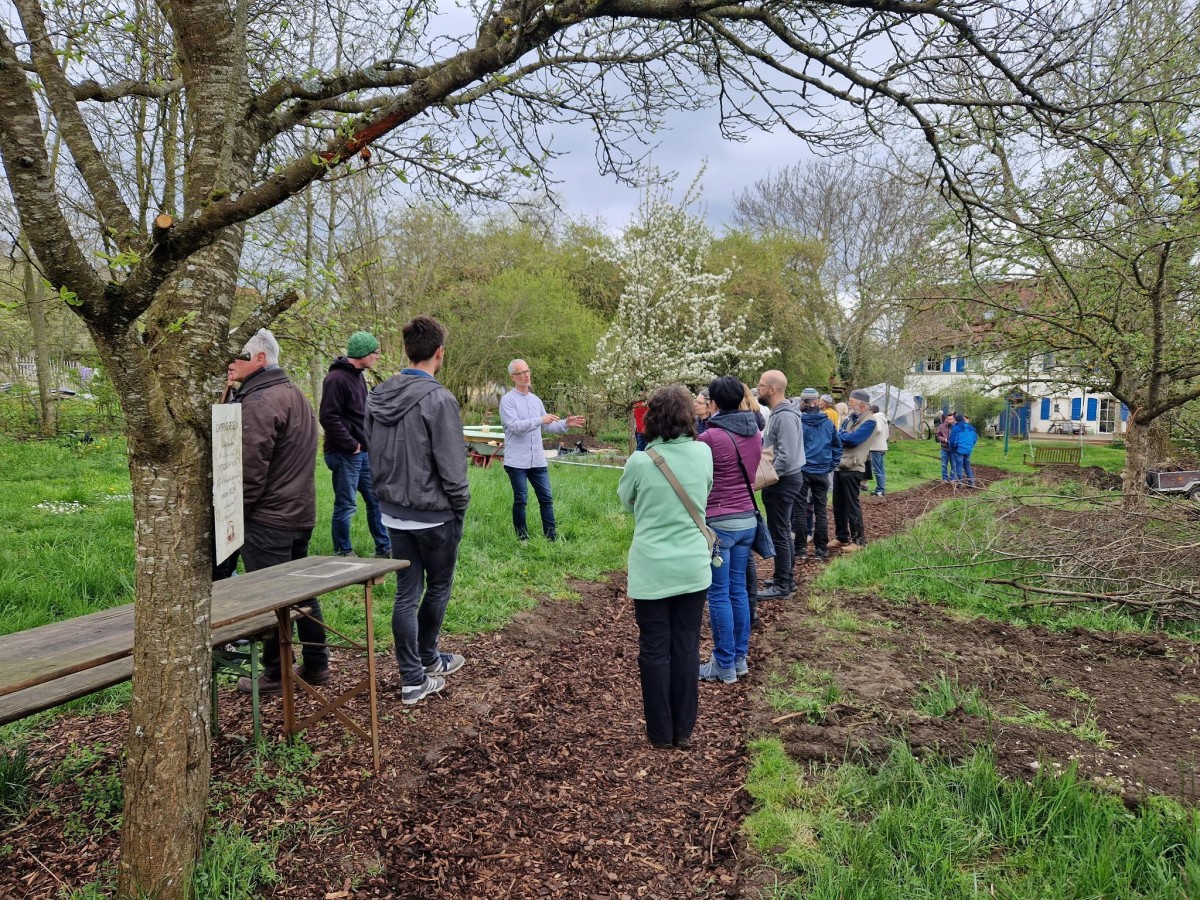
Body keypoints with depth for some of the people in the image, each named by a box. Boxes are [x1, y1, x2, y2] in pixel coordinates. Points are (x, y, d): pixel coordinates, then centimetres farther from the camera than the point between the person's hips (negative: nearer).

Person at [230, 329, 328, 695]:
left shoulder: (260, 402, -18)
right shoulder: (295, 395, 14)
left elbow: (251, 469, -21)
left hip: (268, 520, -10)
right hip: (301, 513, 10)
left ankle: (276, 675, 14)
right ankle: (316, 665, 26)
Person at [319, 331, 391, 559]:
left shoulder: (358, 375, 13)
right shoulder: (337, 378, -16)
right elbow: (328, 418, -21)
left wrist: (368, 441, 10)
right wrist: (351, 445, -17)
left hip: (364, 452, 9)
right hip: (345, 454, -9)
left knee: (376, 499, 14)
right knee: (345, 505, 2)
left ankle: (385, 548, 25)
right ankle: (343, 553, 16)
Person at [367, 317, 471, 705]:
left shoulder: (377, 396, 3)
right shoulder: (438, 399, -19)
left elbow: (373, 453, 11)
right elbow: (452, 466, -18)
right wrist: (461, 506, -4)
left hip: (393, 513, 6)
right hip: (433, 515, -6)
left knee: (406, 592, 11)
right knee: (438, 588, 15)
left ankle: (413, 679, 18)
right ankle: (427, 658, 33)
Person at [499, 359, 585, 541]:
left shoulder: (535, 400, 14)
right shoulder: (508, 400, -7)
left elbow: (548, 426, 19)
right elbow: (515, 426, -20)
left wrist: (566, 424, 3)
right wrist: (540, 420, -28)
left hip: (538, 460, 6)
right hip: (517, 461, -6)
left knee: (546, 498, 5)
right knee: (520, 501, 3)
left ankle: (552, 538, 12)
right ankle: (523, 539, 15)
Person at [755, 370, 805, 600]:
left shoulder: (785, 417, -22)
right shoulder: (779, 413, 12)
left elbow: (786, 457, -28)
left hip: (782, 481, -10)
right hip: (782, 480, 10)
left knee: (779, 533, -3)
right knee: (783, 531, 17)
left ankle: (782, 585, 6)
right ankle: (787, 577, 27)